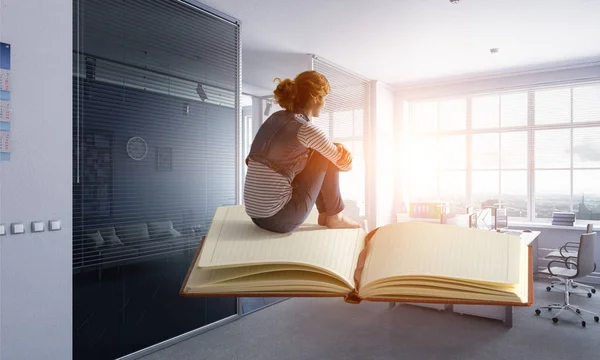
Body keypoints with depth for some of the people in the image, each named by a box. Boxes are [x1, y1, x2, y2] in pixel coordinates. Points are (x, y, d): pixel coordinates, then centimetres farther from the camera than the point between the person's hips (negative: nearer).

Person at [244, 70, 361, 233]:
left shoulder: (275, 118, 7)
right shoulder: (307, 130, -14)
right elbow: (346, 165, -1)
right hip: (280, 219, -8)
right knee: (326, 157, 3)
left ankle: (324, 213, 28)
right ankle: (335, 216, 14)